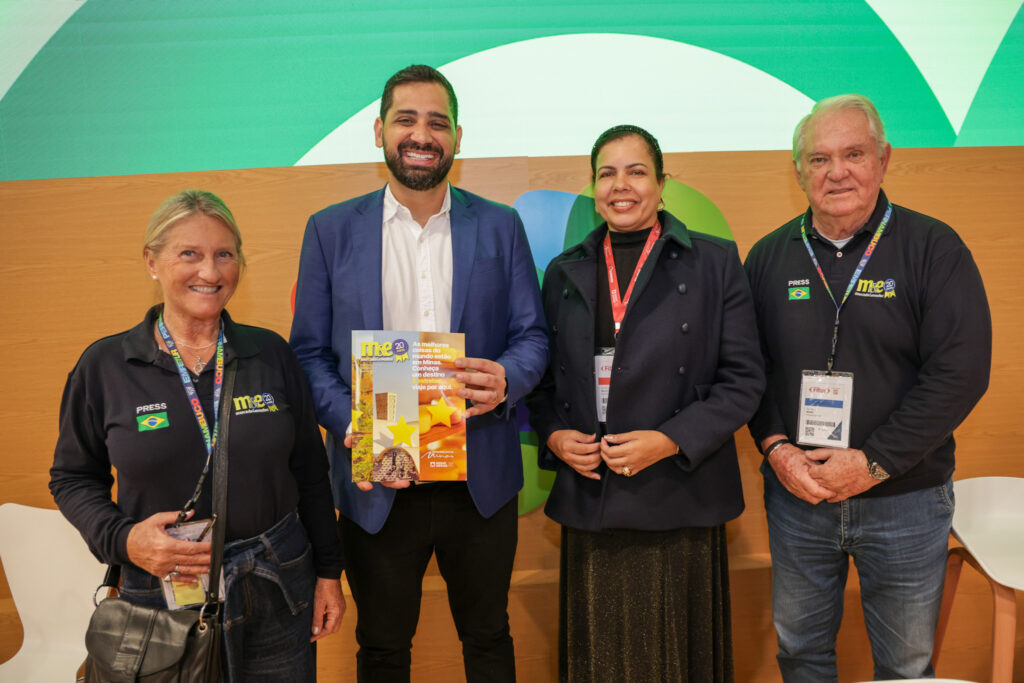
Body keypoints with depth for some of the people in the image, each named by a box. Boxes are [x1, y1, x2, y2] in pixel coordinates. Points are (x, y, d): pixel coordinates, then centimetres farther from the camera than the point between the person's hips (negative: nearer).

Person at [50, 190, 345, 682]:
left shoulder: (271, 354, -2)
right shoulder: (104, 365, -4)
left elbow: (310, 472, 4)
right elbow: (73, 478, 5)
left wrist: (328, 571, 6)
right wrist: (121, 538, -14)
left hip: (278, 590, 2)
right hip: (162, 594, -1)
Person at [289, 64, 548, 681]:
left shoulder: (501, 226, 3)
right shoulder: (331, 230, 2)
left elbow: (533, 335, 3)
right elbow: (310, 351, 1)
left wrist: (507, 379, -20)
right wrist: (348, 425, -16)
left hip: (482, 482, 1)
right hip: (376, 484, 0)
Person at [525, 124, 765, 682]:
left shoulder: (714, 262, 1)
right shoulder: (564, 272, 10)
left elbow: (743, 379, -4)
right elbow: (543, 378, 13)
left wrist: (671, 441, -14)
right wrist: (553, 435, -6)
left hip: (679, 502, -2)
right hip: (587, 501, 3)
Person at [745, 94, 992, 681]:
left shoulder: (934, 248, -7)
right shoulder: (770, 257, 2)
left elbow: (961, 372, -13)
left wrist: (872, 463, -17)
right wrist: (776, 447, -11)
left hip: (905, 497, -2)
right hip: (795, 494, 2)